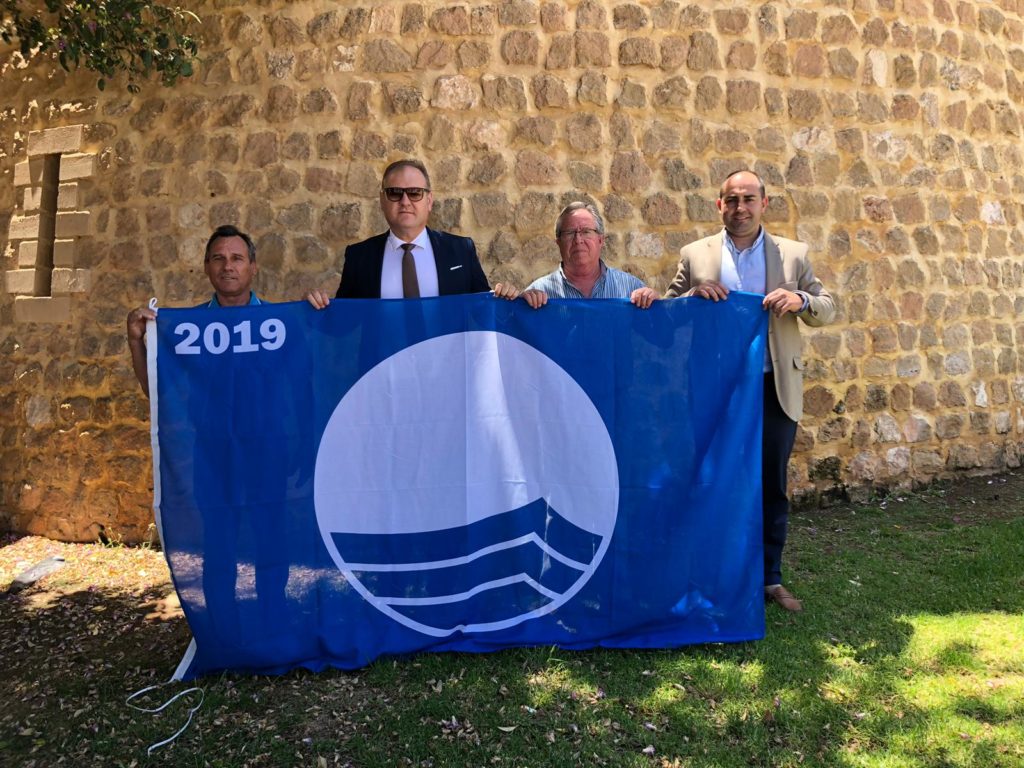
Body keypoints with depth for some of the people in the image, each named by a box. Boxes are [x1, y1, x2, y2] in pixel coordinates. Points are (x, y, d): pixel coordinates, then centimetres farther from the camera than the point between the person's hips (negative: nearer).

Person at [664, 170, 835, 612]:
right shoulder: (695, 255, 6)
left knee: (771, 487, 8)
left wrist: (801, 300, -15)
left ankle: (770, 578, 21)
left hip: (775, 389, 1)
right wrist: (694, 294, -15)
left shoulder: (793, 255, 8)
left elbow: (827, 311, 7)